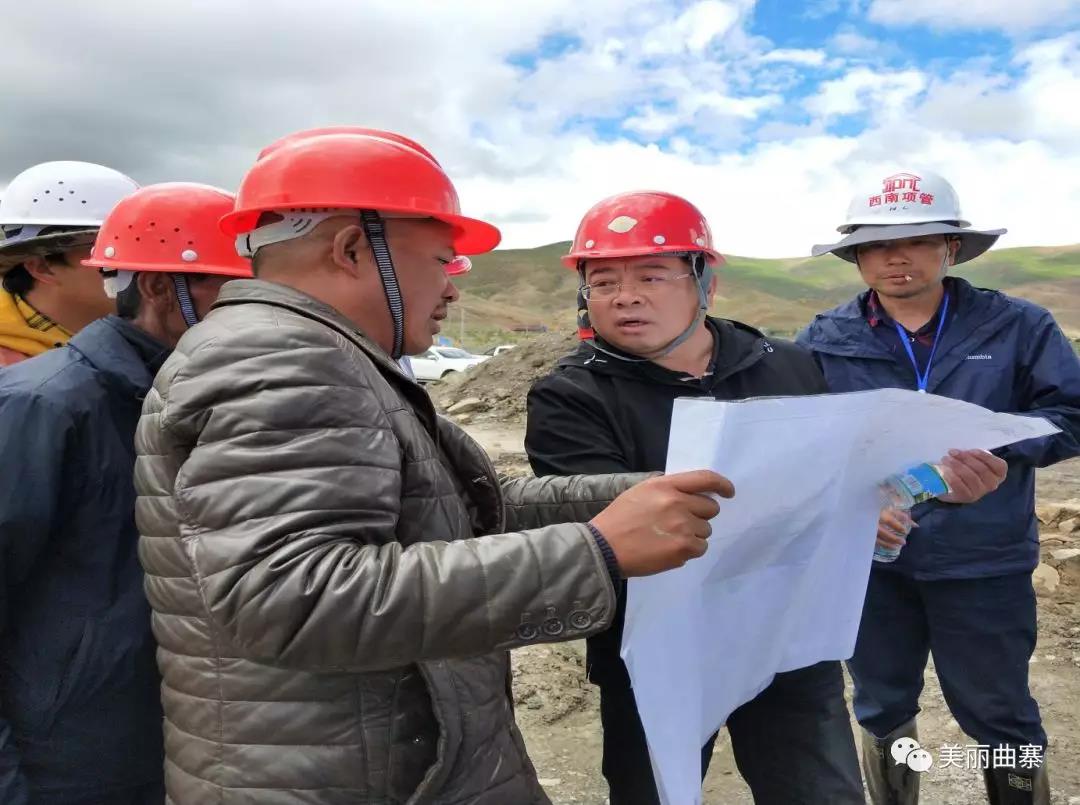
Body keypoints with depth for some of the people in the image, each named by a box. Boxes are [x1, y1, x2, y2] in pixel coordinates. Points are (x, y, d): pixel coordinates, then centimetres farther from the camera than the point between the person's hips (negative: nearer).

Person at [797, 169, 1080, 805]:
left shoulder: (1018, 327, -3)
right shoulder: (822, 342, -3)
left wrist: (1000, 449, -24)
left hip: (983, 563, -1)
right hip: (867, 560, 1)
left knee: (1000, 716, 17)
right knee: (882, 709, 21)